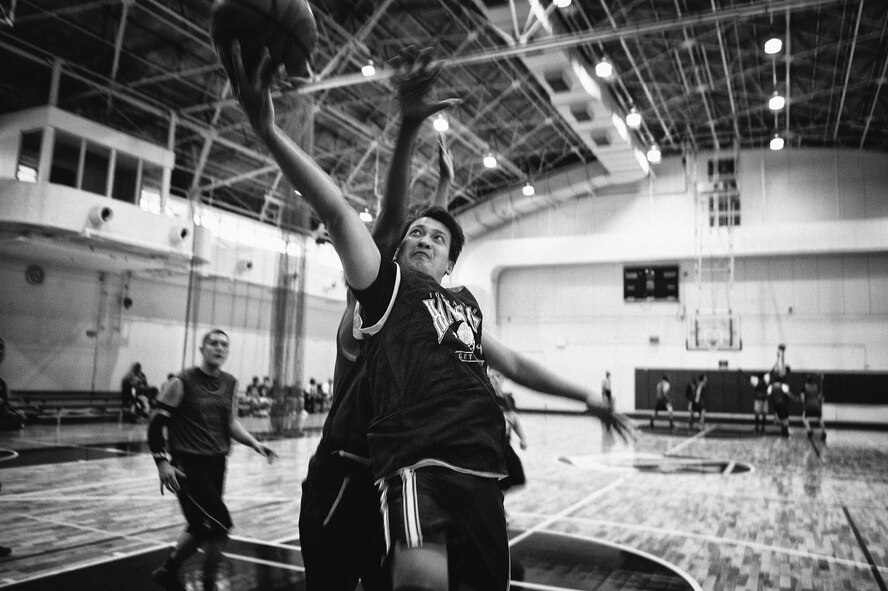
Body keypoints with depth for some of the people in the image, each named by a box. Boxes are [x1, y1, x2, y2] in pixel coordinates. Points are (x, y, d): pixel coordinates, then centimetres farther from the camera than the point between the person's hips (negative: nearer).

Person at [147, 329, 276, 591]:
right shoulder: (182, 382, -10)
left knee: (202, 526, 18)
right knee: (220, 525, -10)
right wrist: (162, 462, -15)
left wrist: (255, 444, -1)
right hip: (188, 465, -7)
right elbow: (156, 424, -7)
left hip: (216, 463, 7)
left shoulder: (230, 384, 7)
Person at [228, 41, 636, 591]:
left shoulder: (467, 303, 25)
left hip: (481, 469, 7)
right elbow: (339, 214, -8)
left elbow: (512, 362, 37)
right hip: (417, 465, -6)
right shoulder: (385, 286, 8)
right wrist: (269, 130, -22)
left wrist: (585, 396, 42)